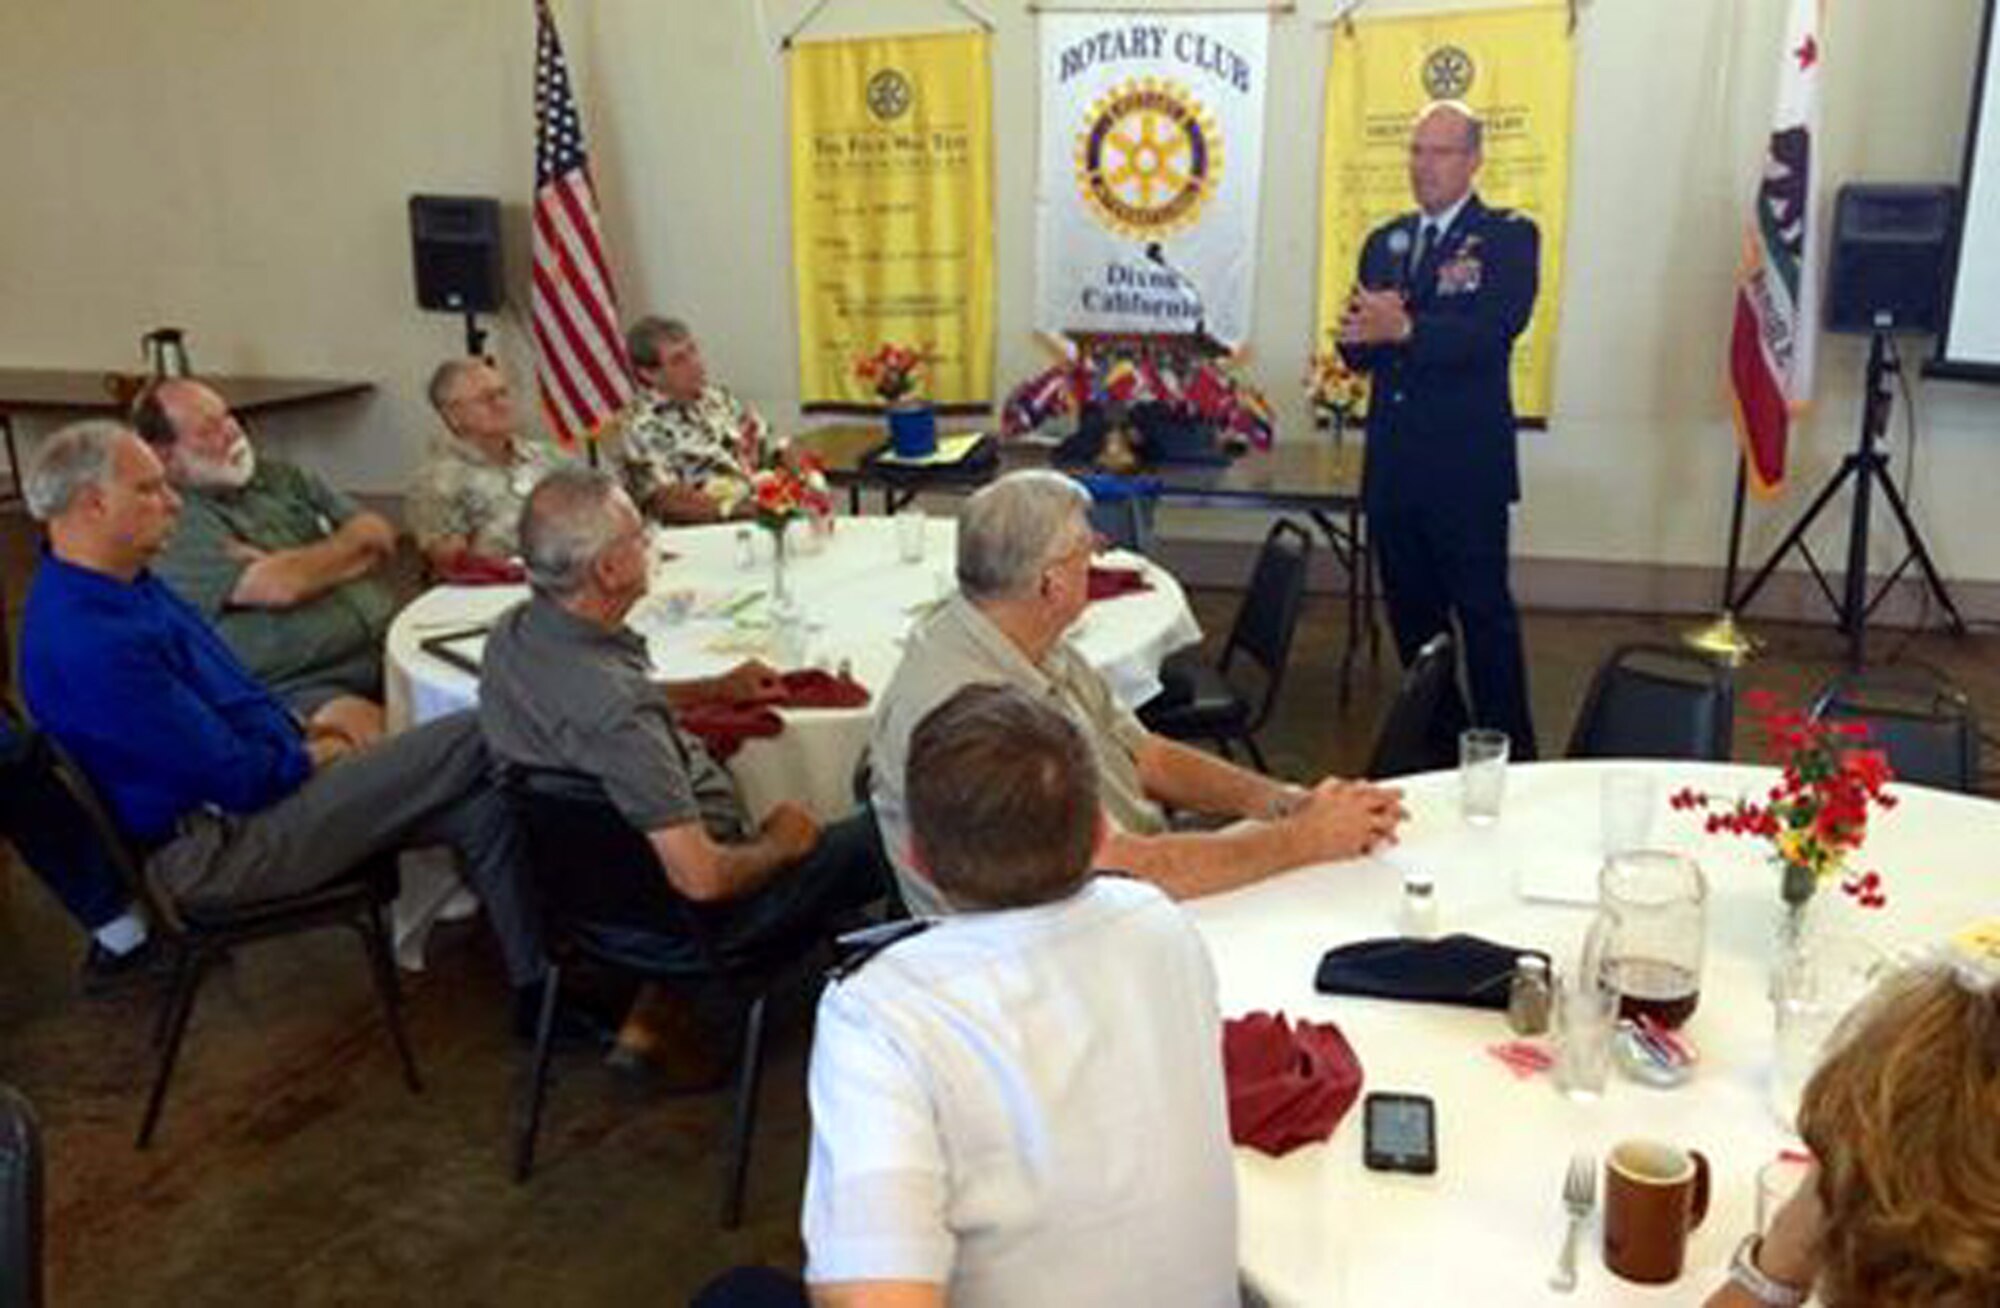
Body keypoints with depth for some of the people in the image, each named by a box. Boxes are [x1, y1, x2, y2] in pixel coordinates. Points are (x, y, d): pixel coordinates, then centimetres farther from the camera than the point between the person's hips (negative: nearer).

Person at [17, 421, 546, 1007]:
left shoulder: (120, 582, 8)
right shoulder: (93, 641, -24)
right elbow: (238, 779, -22)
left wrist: (299, 732, 7)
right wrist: (312, 757, -3)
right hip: (215, 845, -10)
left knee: (484, 806, 0)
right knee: (474, 743, -14)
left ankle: (540, 986, 6)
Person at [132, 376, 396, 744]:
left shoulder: (281, 477, 17)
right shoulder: (175, 522, -5)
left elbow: (380, 535, 10)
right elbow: (280, 588, -17)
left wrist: (300, 562, -8)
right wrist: (354, 549, 2)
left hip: (390, 647, 7)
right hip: (300, 687, -6)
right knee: (370, 733, -35)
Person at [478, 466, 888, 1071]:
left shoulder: (514, 633, -6)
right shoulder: (616, 713, -34)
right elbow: (703, 879, -32)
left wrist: (716, 689, 17)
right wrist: (779, 844, -11)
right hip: (674, 918, -8)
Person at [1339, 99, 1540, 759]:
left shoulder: (1509, 237, -1)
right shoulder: (1384, 243, 16)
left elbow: (1493, 331, -18)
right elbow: (1356, 350, 8)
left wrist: (1405, 329, -30)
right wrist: (1365, 334, -15)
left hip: (1466, 463, -6)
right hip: (1392, 463, 6)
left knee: (1484, 612, -3)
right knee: (1411, 612, 13)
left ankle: (1510, 751, 8)